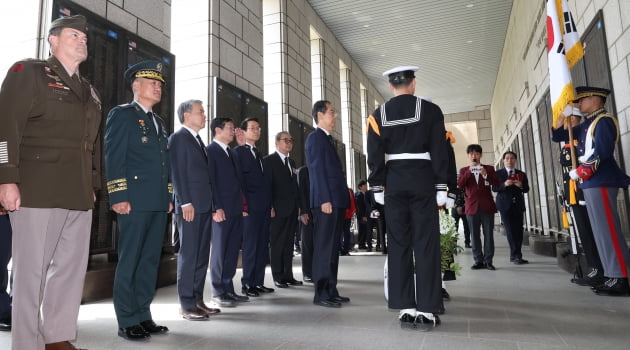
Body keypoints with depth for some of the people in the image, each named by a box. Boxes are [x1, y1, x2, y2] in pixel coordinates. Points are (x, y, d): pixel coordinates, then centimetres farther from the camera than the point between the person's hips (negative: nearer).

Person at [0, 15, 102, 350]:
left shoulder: (89, 90, 22)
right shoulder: (28, 72, 3)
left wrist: (92, 185, 16)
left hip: (78, 195, 6)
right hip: (38, 190, -6)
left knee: (72, 267, 8)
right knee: (31, 270, 1)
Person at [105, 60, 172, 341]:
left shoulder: (159, 123, 22)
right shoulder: (121, 114, 0)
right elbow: (113, 159, -9)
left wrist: (169, 197, 14)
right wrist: (119, 197, -16)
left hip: (158, 203, 7)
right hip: (134, 201, -7)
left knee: (150, 262, 10)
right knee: (129, 262, 0)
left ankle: (143, 316, 19)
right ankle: (127, 321, 9)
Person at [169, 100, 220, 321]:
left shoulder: (198, 140, 21)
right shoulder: (178, 138, -5)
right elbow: (177, 172, -13)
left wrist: (211, 204, 13)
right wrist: (186, 202, -19)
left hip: (204, 205, 9)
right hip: (190, 205, -8)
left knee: (202, 255, 10)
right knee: (188, 254, -3)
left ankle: (197, 300, 18)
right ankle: (186, 305, 4)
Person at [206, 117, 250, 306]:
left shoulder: (231, 152, 20)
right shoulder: (210, 151, -4)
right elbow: (209, 181, -11)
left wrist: (243, 204, 13)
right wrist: (216, 208, -16)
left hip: (236, 210, 8)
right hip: (221, 210, -7)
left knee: (232, 251, 10)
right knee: (219, 250, 1)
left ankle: (228, 289, 18)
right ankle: (218, 292, 10)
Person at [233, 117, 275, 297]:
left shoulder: (258, 153, 22)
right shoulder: (238, 151, -1)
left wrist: (270, 203, 13)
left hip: (264, 206, 7)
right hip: (250, 206, -7)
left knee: (262, 246, 8)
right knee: (250, 245, -4)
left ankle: (258, 282, 15)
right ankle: (247, 284, 5)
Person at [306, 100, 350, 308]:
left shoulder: (327, 139, 23)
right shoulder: (315, 137, -6)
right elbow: (317, 170, -14)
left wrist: (341, 201, 16)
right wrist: (325, 199, -20)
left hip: (336, 200, 10)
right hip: (326, 201, -10)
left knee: (333, 248, 11)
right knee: (324, 248, -7)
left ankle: (331, 290, 18)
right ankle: (321, 294, -1)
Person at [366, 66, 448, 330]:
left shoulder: (378, 115, 5)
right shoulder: (430, 110, 2)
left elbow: (374, 156, 1)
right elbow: (439, 152, -2)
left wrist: (377, 188, 5)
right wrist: (441, 188, 1)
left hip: (393, 182, 2)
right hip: (423, 180, -1)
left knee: (399, 243, 5)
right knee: (426, 244, 1)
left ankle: (406, 309, 6)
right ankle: (426, 310, 2)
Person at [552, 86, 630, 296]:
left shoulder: (604, 120, -7)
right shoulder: (587, 125, 20)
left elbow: (603, 150, -20)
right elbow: (557, 136, 24)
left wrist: (581, 171, -12)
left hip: (601, 182, -10)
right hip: (590, 183, 10)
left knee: (608, 229, -10)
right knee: (602, 230, 9)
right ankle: (613, 276, 14)